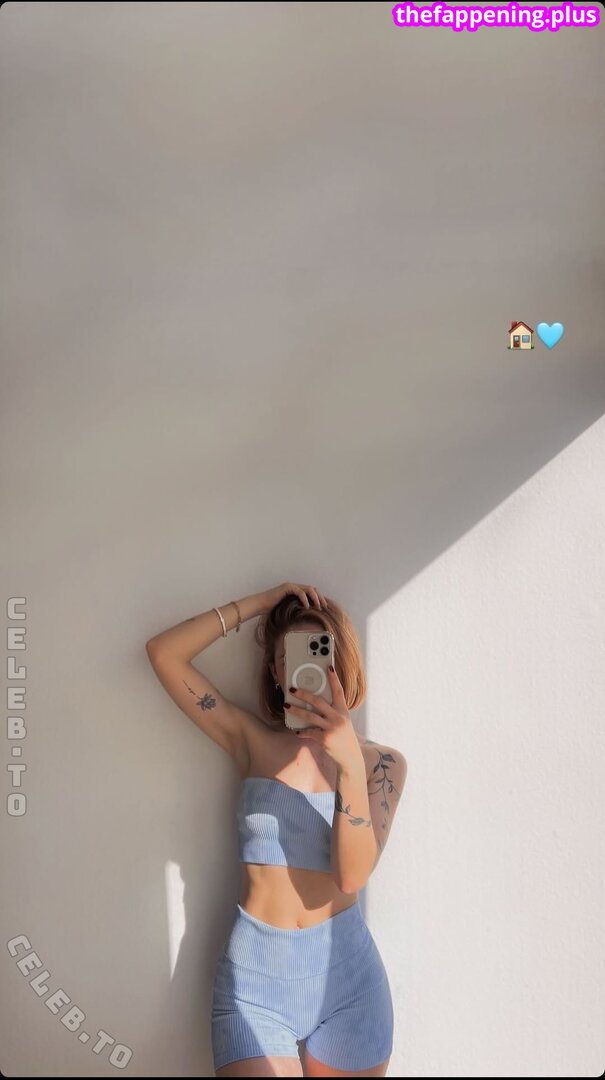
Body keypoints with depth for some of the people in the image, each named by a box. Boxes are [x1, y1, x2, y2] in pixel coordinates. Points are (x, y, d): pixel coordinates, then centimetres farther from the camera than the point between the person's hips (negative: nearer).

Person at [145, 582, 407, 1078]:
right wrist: (258, 603, -8)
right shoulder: (253, 740, 0)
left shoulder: (383, 762, -2)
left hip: (345, 972, 1)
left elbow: (352, 874, -16)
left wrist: (351, 763, -28)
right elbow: (164, 653, -7)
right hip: (254, 972, 0)